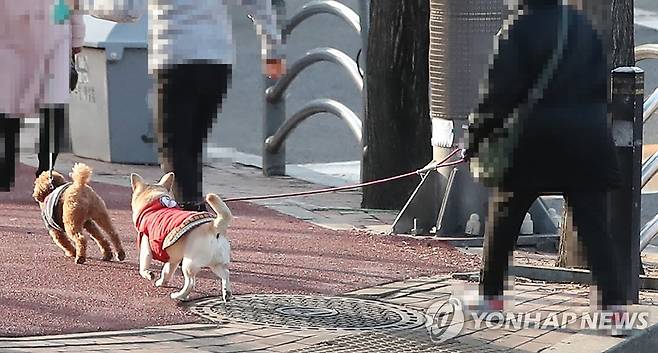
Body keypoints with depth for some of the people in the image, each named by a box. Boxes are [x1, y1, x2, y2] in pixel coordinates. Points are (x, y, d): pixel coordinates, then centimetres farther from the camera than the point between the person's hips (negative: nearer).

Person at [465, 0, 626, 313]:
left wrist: (475, 136, -2)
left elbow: (498, 93, -11)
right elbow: (601, 84, 11)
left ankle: (491, 295, 19)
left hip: (533, 144, -3)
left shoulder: (518, 33, -11)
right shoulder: (582, 26, 5)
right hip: (586, 142, 4)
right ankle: (613, 302, -6)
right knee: (594, 225, 3)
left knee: (503, 219, 14)